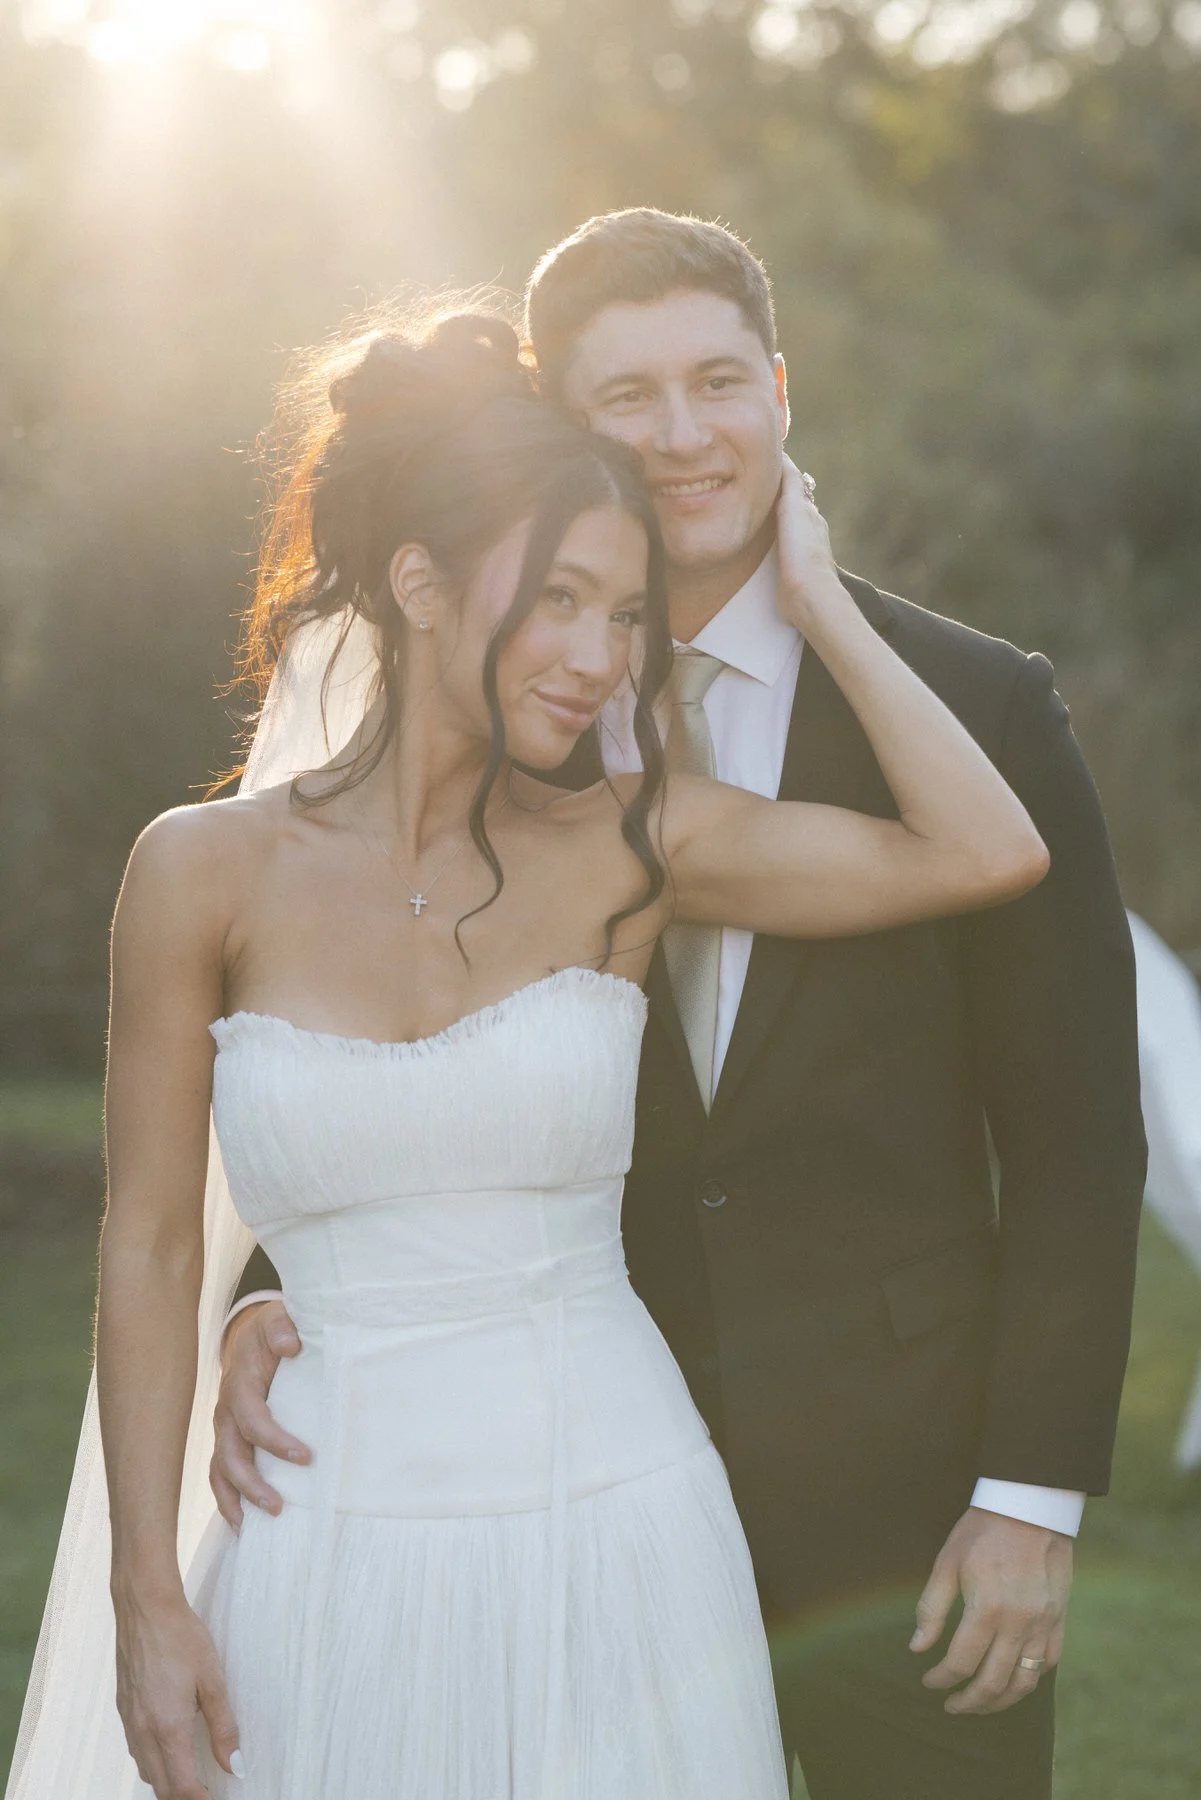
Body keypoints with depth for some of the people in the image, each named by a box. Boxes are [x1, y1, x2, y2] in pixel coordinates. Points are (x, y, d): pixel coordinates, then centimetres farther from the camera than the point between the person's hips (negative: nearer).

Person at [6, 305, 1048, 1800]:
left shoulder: (626, 848, 0)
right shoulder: (209, 870, -3)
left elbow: (989, 851, -8)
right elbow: (150, 1250, 1)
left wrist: (814, 602, -2)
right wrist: (148, 1603, -2)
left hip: (616, 1547, 1)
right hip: (343, 1559, -1)